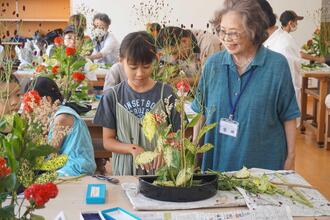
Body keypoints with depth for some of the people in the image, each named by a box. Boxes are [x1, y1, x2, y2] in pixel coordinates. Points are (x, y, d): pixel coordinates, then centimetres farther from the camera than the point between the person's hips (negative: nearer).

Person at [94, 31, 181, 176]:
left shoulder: (166, 93, 0)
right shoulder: (112, 96, 2)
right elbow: (108, 141, 5)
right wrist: (133, 149, -12)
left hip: (160, 170, 0)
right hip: (124, 171, 1)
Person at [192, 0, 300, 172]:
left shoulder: (277, 65, -7)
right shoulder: (213, 64, 0)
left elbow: (288, 117, -2)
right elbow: (200, 112, 8)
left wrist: (290, 157, -1)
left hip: (263, 160, -2)